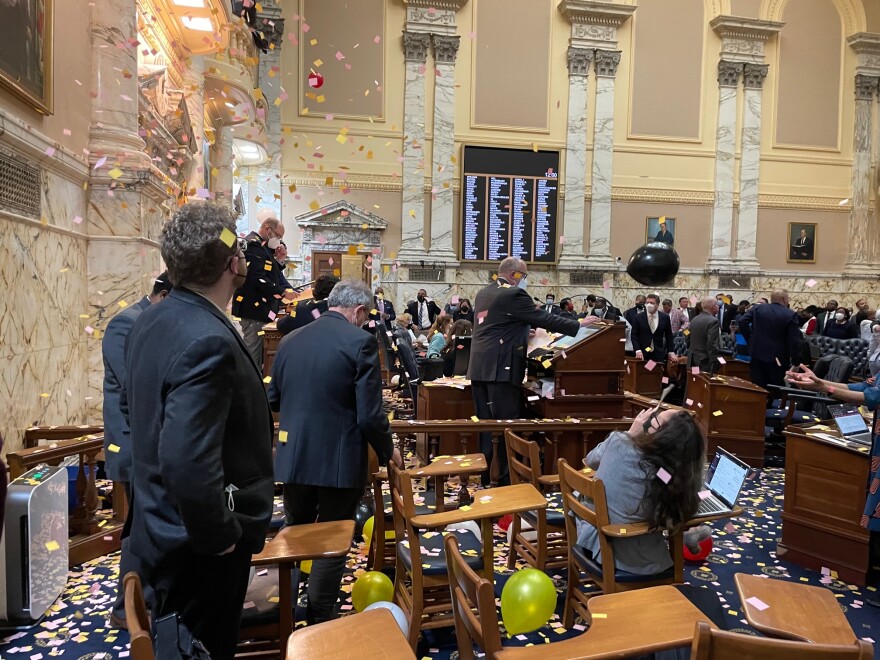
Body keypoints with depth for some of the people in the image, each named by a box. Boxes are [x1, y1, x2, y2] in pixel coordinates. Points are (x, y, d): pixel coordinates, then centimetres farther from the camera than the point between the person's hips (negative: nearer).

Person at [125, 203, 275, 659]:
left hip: (161, 524, 9)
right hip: (199, 547, -9)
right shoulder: (209, 341, -30)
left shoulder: (152, 319, 1)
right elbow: (188, 463, -35)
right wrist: (220, 535, -20)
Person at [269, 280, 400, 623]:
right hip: (339, 461, -5)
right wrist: (387, 450, 1)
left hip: (293, 456, 6)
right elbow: (370, 414, -16)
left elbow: (274, 399, 13)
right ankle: (320, 620, 21)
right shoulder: (360, 341, -15)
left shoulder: (289, 340, 4)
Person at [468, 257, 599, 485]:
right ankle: (507, 479, 4)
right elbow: (544, 318, -9)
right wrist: (578, 325, 0)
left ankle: (483, 476, 18)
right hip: (500, 368, -9)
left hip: (479, 368, 9)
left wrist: (524, 330, 33)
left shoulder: (483, 294, 17)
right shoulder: (513, 294, -9)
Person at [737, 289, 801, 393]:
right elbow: (794, 339, -10)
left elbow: (742, 322, -7)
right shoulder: (790, 315, -7)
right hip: (778, 358, -3)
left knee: (758, 387, 7)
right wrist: (796, 361, -6)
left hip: (758, 354, 3)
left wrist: (750, 340, 3)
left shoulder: (757, 308, 2)